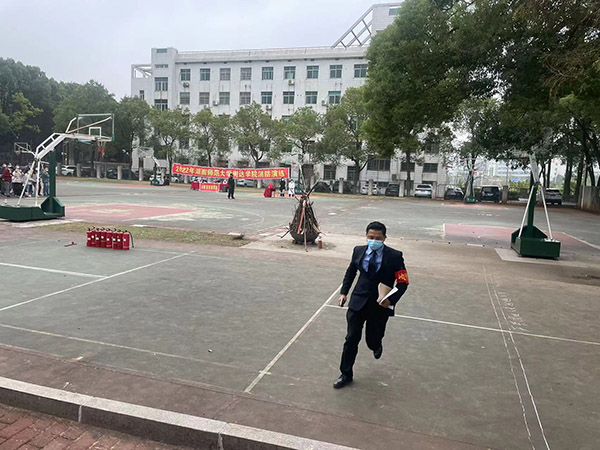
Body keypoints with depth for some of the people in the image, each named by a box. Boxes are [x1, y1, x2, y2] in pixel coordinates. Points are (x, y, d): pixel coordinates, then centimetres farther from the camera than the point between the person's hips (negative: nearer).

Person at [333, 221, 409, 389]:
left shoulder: (394, 256, -11)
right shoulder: (358, 251, -1)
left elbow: (403, 282, -6)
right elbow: (350, 272, 14)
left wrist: (391, 300, -19)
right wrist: (344, 292, 6)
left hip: (380, 306, -2)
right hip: (358, 302, 2)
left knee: (372, 340, 10)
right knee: (351, 339, 4)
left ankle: (376, 345, 50)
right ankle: (346, 374, 21)